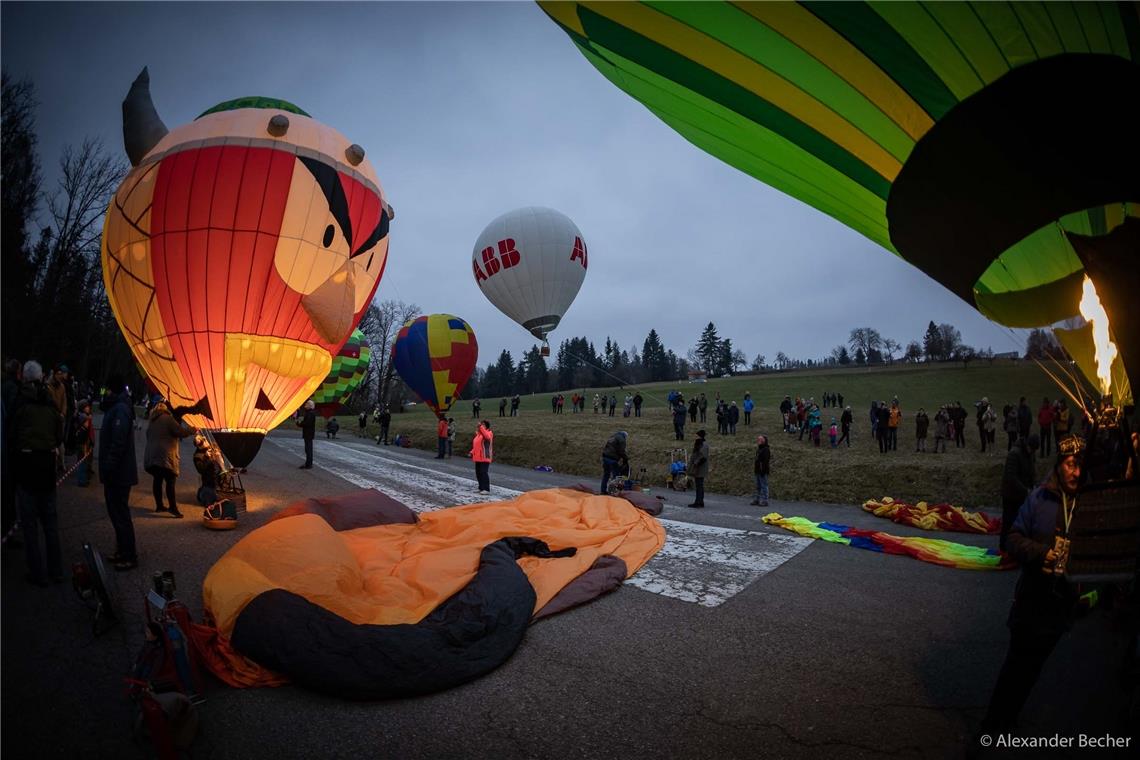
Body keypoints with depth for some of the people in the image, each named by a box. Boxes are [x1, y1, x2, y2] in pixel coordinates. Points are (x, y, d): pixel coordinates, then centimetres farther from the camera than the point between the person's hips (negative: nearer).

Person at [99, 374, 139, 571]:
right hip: (117, 472, 10)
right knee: (117, 511, 18)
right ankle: (122, 551, 29)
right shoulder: (116, 407, 13)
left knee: (120, 513, -4)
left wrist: (109, 468, -22)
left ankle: (129, 557, 3)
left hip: (119, 473, -10)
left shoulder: (120, 409, -18)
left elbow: (118, 443, -23)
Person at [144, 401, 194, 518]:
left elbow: (149, 436, 24)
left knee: (157, 480, 14)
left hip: (150, 456, 8)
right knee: (170, 480, -10)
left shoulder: (152, 421, 16)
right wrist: (193, 429, 3)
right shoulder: (168, 418, -6)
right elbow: (181, 432, -11)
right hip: (164, 456, -8)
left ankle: (159, 505, 19)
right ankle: (173, 507, -17)